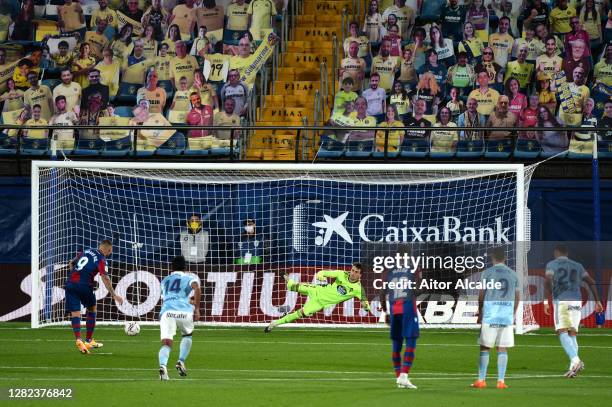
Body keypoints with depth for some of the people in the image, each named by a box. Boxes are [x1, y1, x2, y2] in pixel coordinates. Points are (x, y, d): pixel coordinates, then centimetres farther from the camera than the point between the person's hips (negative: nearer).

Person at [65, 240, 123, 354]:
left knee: (75, 313, -2)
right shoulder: (101, 259, -2)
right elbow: (105, 278, -13)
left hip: (70, 283, 4)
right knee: (92, 310, 20)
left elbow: (71, 263, 26)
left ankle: (78, 340, -24)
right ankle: (89, 340, 24)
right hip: (84, 285, -4)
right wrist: (114, 295, -14)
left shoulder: (86, 251, 19)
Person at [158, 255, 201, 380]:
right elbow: (197, 289, -4)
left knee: (166, 343, -8)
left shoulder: (165, 281, 31)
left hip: (166, 311, 1)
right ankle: (181, 361, 13)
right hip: (184, 311, -1)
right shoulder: (190, 277, 18)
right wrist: (197, 308, -1)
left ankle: (162, 366, -37)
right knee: (187, 335, 29)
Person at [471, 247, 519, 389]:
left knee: (485, 347, 4)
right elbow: (517, 297, 11)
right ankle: (501, 380, -1)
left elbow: (481, 295, 0)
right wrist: (513, 314, 23)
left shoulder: (487, 273, -2)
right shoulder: (513, 274, 7)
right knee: (502, 349, 4)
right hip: (507, 316, 3)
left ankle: (481, 380, 2)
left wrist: (480, 312, 13)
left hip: (490, 315, -3)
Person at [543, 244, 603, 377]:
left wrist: (547, 301, -8)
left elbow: (548, 281, -8)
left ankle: (575, 360, -29)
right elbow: (591, 282, 15)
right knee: (572, 334, 10)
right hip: (576, 301, 4)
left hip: (561, 301, -4)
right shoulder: (577, 266, 20)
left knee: (562, 333, -9)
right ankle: (574, 364, -3)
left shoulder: (552, 264, 8)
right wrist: (597, 301, 19)